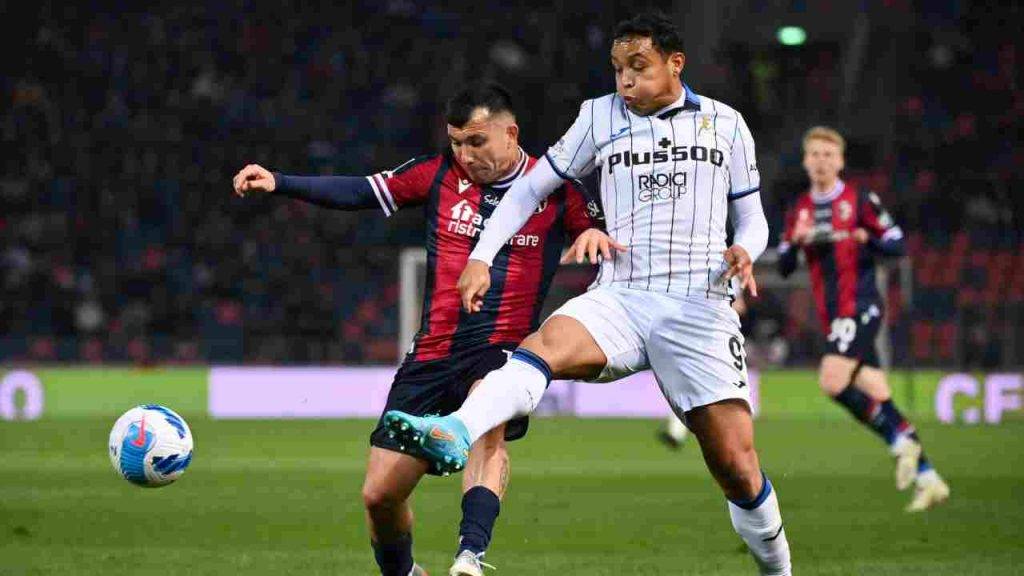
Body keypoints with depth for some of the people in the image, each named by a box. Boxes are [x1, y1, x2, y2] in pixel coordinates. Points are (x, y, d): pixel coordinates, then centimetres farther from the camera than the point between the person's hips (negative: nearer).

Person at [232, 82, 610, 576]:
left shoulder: (555, 189, 1)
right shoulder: (439, 174, 5)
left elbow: (616, 247, 9)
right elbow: (359, 192, 4)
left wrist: (595, 232, -16)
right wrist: (279, 183, -7)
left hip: (501, 350, -3)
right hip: (432, 353, 3)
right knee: (380, 494, 1)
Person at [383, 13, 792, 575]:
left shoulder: (724, 123, 11)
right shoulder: (600, 116, 12)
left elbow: (751, 217, 17)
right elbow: (532, 187, 16)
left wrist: (744, 250, -7)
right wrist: (481, 256, 3)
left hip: (699, 307, 0)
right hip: (618, 298, 0)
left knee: (737, 469, -6)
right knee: (545, 342, -34)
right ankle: (454, 434, -59)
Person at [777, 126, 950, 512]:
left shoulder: (860, 201, -1)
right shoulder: (800, 210, 14)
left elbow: (897, 245, -2)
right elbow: (784, 269, 12)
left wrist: (867, 239, -22)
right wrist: (796, 241, -8)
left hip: (861, 306, -6)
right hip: (832, 314, 6)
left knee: (832, 382, -24)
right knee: (876, 395, 4)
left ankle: (901, 440, -10)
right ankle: (927, 478, 8)